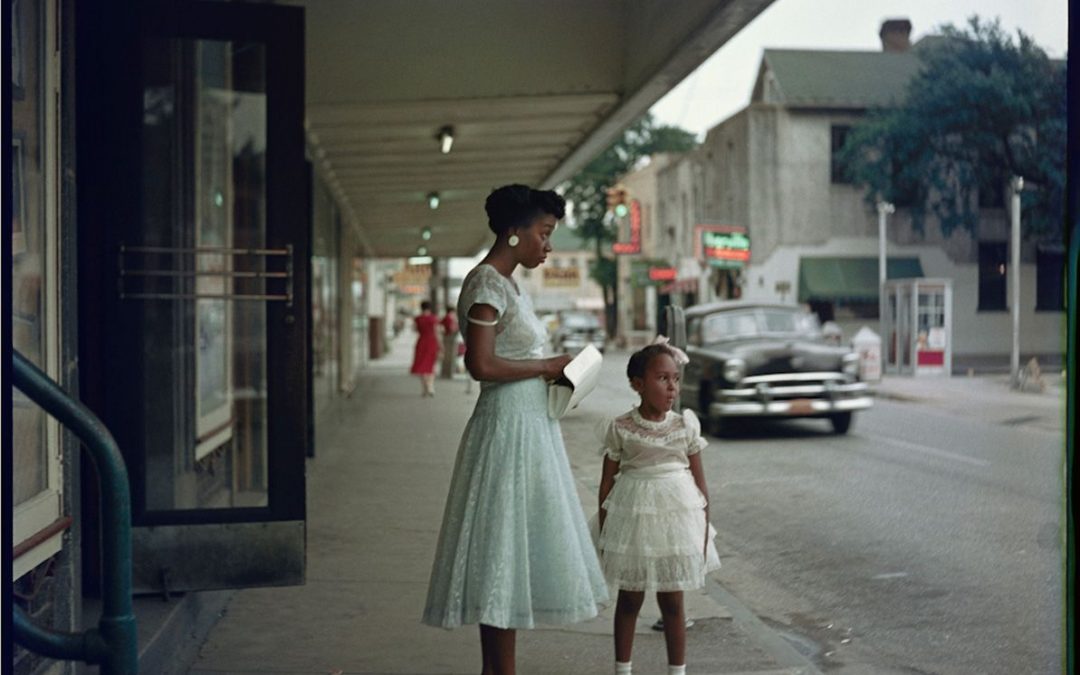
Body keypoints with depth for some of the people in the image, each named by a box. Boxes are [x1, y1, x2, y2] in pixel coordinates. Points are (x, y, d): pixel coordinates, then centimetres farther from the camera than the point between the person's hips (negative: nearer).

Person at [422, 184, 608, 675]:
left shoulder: (506, 284, 16)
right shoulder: (486, 283, -14)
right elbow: (482, 364, -22)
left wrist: (549, 373, 6)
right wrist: (547, 366, -12)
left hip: (529, 426, 10)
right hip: (508, 427, -10)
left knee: (513, 552, 12)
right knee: (504, 548, -5)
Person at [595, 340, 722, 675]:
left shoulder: (685, 425, -2)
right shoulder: (620, 428, -6)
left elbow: (700, 481, 4)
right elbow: (607, 481, 0)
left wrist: (704, 528, 3)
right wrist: (604, 532, 1)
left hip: (676, 518, 1)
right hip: (633, 516, -1)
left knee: (672, 601, 8)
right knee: (629, 600, 10)